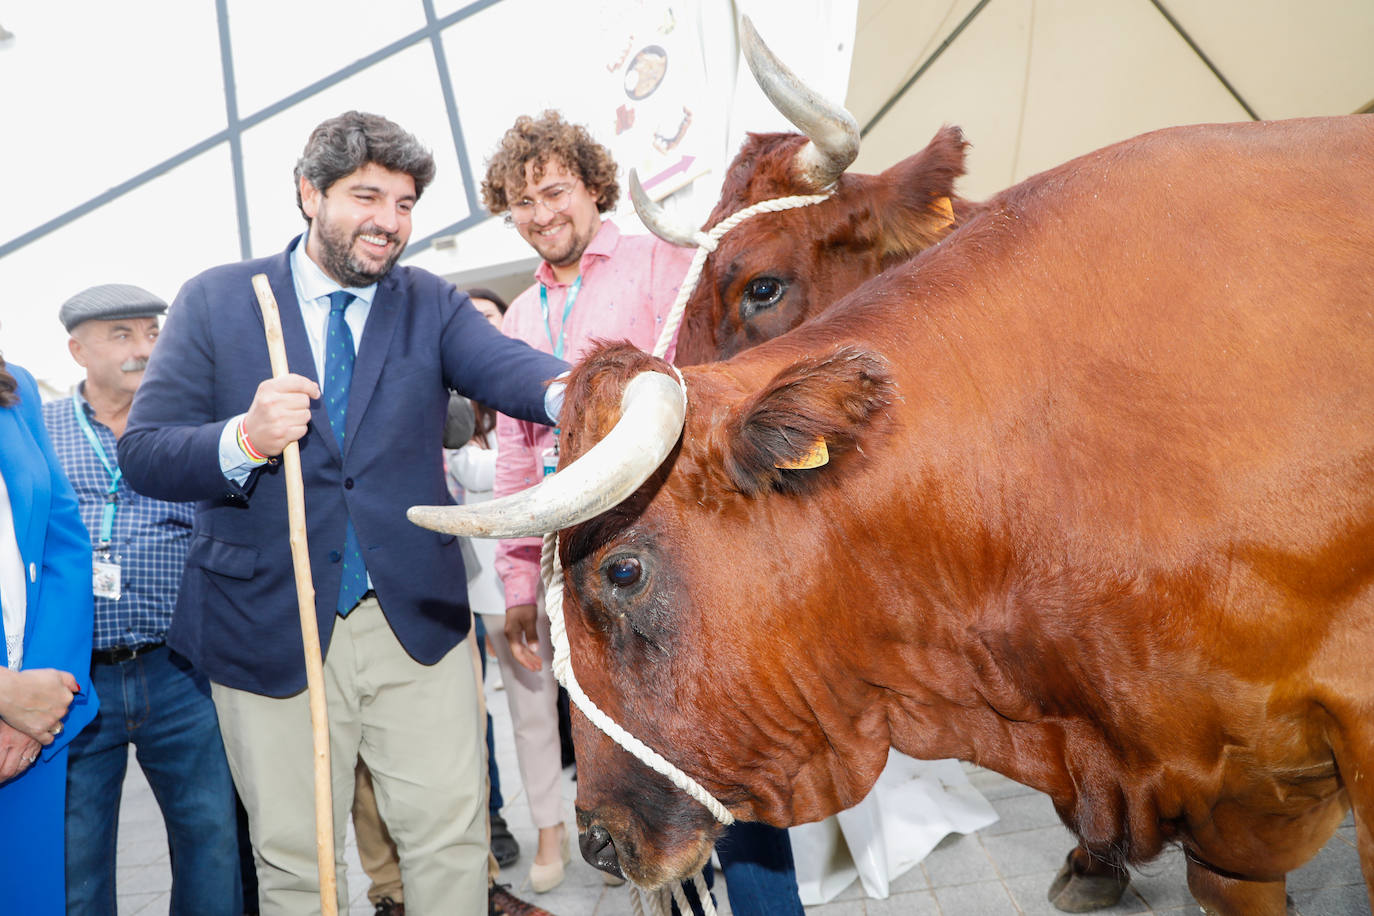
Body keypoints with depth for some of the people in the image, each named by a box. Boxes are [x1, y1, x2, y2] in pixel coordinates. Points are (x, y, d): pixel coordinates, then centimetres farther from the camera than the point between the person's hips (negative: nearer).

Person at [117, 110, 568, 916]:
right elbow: (142, 451, -3)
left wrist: (578, 392, -42)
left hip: (416, 619, 1)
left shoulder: (432, 304, 3)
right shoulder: (216, 299, 1)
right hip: (271, 628, 0)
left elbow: (506, 365, -17)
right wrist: (244, 440, -24)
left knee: (453, 836, 7)